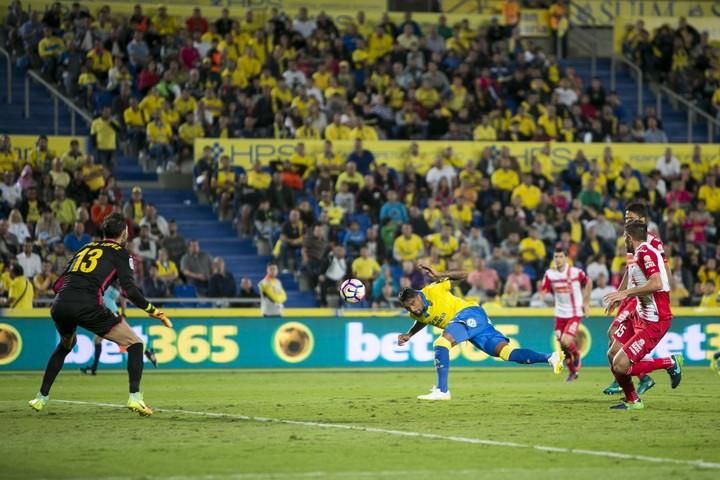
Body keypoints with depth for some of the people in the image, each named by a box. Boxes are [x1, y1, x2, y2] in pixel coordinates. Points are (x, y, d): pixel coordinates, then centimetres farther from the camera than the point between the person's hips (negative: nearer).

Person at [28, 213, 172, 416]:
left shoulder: (87, 247, 28)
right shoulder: (120, 252, 11)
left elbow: (59, 284, 26)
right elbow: (130, 290, -3)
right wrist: (153, 312, 4)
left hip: (60, 305, 6)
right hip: (87, 306, -6)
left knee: (65, 345, 37)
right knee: (135, 344, 6)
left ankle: (41, 398, 35)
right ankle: (135, 397, -10)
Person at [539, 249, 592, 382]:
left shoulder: (576, 272, -10)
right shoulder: (550, 274, -3)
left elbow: (588, 283, 8)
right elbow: (543, 292, 0)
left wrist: (586, 303, 10)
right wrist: (542, 296, -25)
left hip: (575, 313, -4)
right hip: (560, 314, 4)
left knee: (566, 341, -21)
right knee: (562, 346, 6)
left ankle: (576, 354, 14)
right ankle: (572, 372, 30)